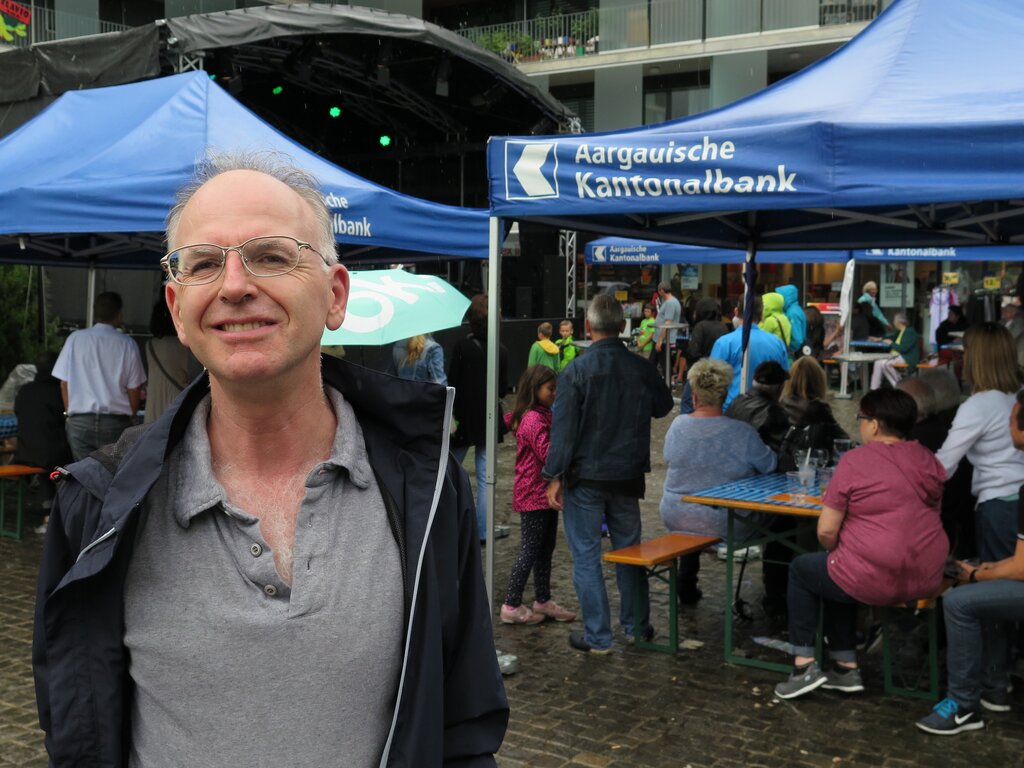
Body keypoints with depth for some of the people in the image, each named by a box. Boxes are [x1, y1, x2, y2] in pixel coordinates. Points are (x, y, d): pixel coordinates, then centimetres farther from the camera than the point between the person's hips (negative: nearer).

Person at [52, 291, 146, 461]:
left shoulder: (75, 339, 1)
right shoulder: (127, 344, -3)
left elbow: (64, 383, 4)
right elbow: (134, 390, 0)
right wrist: (130, 416, 16)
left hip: (80, 421, 1)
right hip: (116, 422, -1)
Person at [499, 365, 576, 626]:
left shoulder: (542, 416, 12)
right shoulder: (533, 420, -19)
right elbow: (548, 454, -23)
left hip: (545, 494, 10)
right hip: (533, 495, -10)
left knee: (545, 548, 15)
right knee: (530, 550, -3)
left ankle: (543, 600, 25)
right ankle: (511, 606, 5)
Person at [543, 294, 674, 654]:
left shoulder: (576, 371, -13)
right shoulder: (642, 368, -2)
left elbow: (563, 429, -14)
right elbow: (663, 406, 17)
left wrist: (555, 477, -9)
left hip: (586, 477, -4)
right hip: (628, 476, 4)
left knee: (586, 556, 4)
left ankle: (597, 636, 6)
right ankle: (636, 627, 26)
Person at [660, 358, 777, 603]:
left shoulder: (678, 425, -8)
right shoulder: (742, 432, -18)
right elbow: (769, 465, -5)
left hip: (676, 518, 3)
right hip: (725, 524, -3)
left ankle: (686, 587, 44)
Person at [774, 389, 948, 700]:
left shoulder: (854, 461, -11)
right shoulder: (928, 459, 7)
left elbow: (826, 531, -13)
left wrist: (836, 552, 9)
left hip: (874, 581, -7)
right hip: (927, 579, 7)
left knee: (801, 569, 21)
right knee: (837, 574, 32)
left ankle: (804, 664, 18)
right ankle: (845, 666, 32)